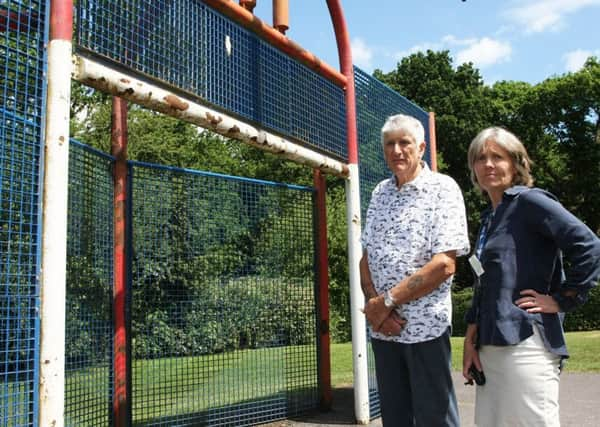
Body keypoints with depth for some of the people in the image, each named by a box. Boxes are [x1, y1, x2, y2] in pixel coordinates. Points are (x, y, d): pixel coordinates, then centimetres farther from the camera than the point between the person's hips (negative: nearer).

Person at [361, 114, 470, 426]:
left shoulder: (442, 189, -8)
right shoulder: (380, 193, 10)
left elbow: (444, 265, -16)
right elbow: (366, 258, 10)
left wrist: (386, 302, -14)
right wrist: (374, 305, -7)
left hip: (425, 326, -5)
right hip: (381, 327, 6)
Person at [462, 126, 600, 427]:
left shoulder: (528, 201, -6)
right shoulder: (489, 219, 17)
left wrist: (561, 300, -11)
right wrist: (470, 342, 13)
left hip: (525, 344, -8)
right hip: (490, 348, 8)